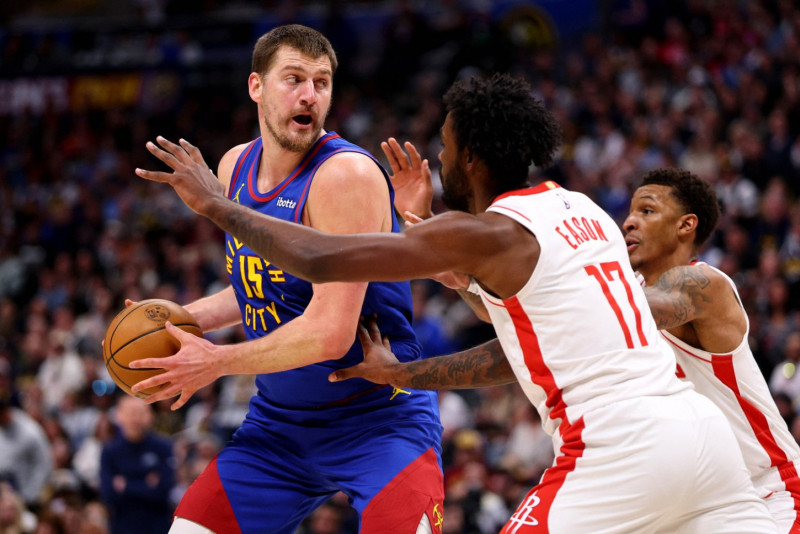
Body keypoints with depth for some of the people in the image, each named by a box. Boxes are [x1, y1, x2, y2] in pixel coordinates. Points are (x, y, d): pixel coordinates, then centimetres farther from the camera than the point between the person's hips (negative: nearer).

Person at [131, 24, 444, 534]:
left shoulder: (347, 175, -22)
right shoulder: (235, 167, 3)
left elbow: (330, 333, -27)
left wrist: (218, 362, -19)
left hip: (379, 420, -7)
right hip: (280, 420, 7)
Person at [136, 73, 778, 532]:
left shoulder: (486, 233, -4)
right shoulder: (580, 210, 20)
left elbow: (320, 259, -3)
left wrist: (215, 204, 10)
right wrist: (402, 374, 35)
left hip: (617, 444, -8)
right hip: (699, 424, 8)